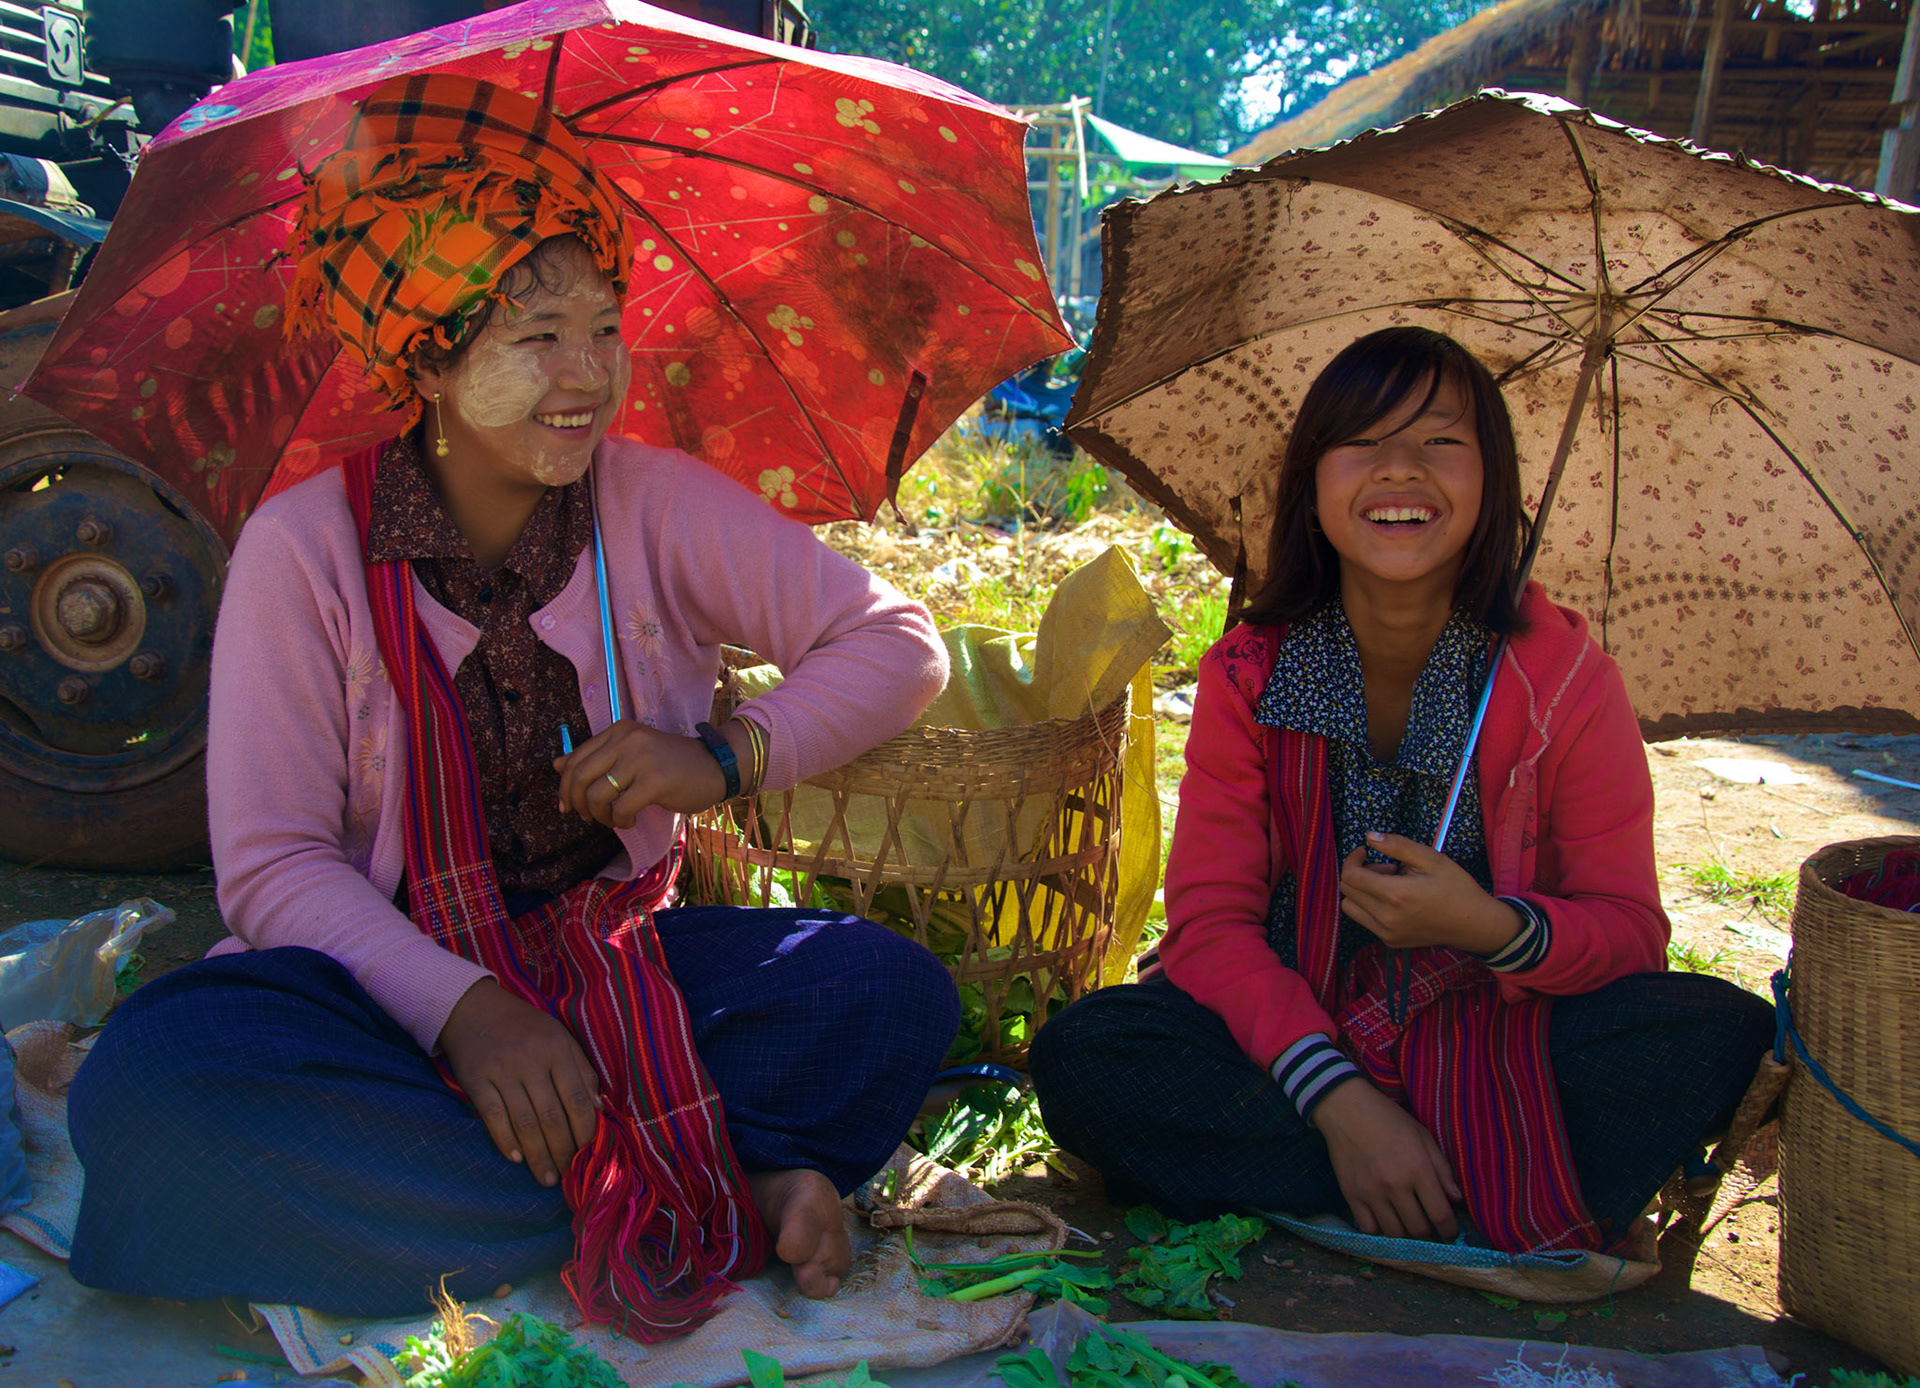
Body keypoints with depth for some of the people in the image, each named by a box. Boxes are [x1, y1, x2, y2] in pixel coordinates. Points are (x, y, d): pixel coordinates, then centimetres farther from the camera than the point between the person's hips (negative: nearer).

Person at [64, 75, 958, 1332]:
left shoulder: (661, 504, -2)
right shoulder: (304, 546, -7)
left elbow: (900, 645, -1)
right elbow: (274, 864, -11)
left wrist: (729, 757, -18)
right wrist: (462, 1007, -27)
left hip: (620, 962, 1)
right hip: (387, 976, 0)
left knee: (896, 994, -23)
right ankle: (733, 1195, -27)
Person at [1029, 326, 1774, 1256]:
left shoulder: (1563, 673, -8)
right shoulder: (1248, 674, -7)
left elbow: (1630, 928, -6)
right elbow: (1209, 919, -11)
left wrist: (1491, 928, -29)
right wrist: (1339, 1100, -26)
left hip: (1505, 1036, -1)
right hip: (1296, 1031, 2)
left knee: (1724, 1032, -25)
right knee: (1081, 1061, -26)